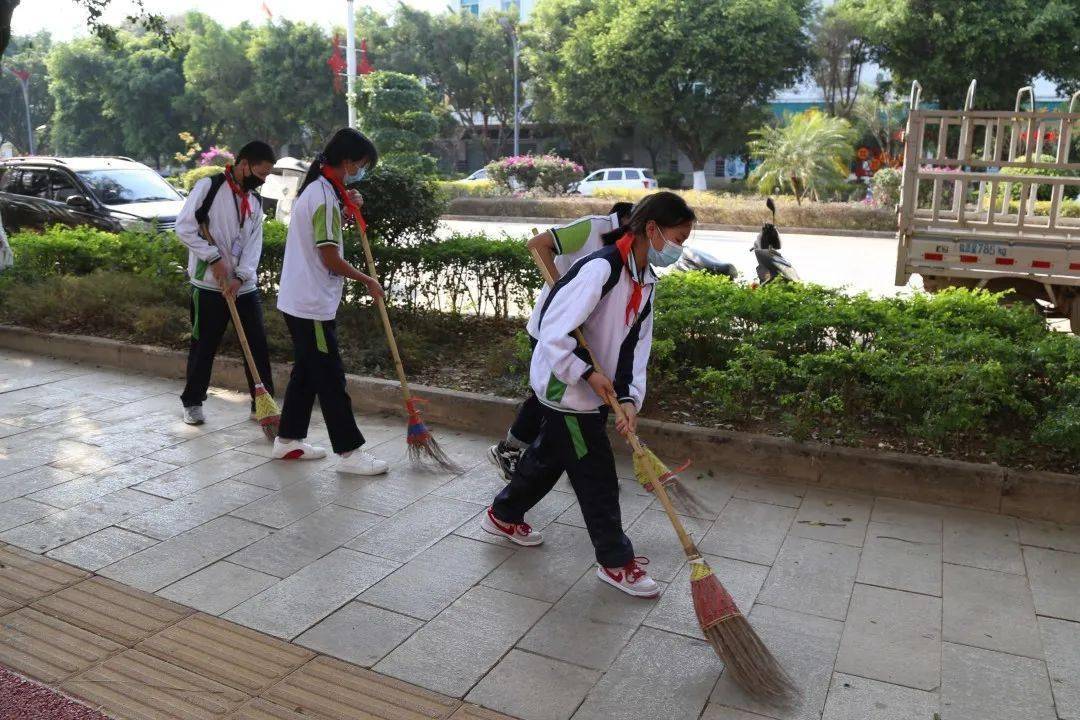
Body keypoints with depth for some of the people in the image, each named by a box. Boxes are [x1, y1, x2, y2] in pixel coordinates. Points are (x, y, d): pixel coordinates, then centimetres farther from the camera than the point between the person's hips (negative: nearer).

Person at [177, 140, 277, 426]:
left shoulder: (255, 201, 13)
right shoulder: (209, 186, -6)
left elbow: (254, 243, 4)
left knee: (258, 345, 4)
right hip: (209, 285, -5)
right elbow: (184, 226, -12)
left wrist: (240, 276, -10)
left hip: (246, 286, 5)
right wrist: (214, 258, -15)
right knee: (204, 347, 5)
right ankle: (192, 402, 22)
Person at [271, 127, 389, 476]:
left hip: (300, 301, 10)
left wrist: (347, 210, 7)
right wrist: (368, 280, -7)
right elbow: (331, 259, -20)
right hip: (312, 305, -10)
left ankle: (288, 440, 27)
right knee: (331, 378, -5)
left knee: (306, 372, 17)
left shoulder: (316, 189, 13)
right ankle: (350, 452, 2)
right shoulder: (325, 197, -19)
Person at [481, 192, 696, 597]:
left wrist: (630, 398, -9)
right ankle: (615, 561, 16)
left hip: (595, 393, 9)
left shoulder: (646, 282, 4)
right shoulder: (601, 268, -25)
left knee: (551, 455, 23)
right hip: (564, 388, -9)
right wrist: (589, 374, -21)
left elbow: (636, 346, 3)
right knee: (597, 476, 0)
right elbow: (553, 332, -28)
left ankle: (503, 515, 44)